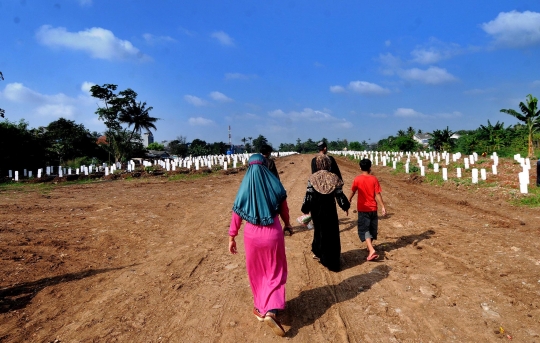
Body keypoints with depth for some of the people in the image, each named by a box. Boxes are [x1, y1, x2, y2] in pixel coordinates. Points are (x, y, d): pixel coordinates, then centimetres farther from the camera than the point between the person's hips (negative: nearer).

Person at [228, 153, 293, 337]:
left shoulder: (245, 187, -5)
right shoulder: (274, 184, -6)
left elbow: (237, 213, -5)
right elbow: (284, 208, 3)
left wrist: (231, 237, 4)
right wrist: (287, 224, 22)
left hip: (252, 234, 1)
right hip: (273, 234, -1)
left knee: (257, 272, 20)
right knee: (275, 272, 12)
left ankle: (261, 309, 34)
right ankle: (271, 311, -3)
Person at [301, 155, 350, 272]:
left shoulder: (312, 178, -9)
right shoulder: (334, 178, -8)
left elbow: (308, 196, -10)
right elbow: (340, 195, -4)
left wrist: (305, 210, 3)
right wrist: (346, 206, 13)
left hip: (317, 211, 1)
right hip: (330, 211, -1)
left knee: (319, 231, 21)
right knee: (332, 234, 9)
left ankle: (318, 253, 35)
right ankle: (333, 262, 15)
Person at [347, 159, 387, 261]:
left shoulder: (357, 179, -7)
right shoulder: (374, 179, -6)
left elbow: (352, 192, 5)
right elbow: (377, 194, -8)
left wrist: (349, 200, 21)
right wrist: (383, 207, -2)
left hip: (362, 208, -2)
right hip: (373, 208, 2)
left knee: (364, 229, -2)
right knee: (372, 228, 18)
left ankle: (371, 250, -18)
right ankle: (370, 246, 34)